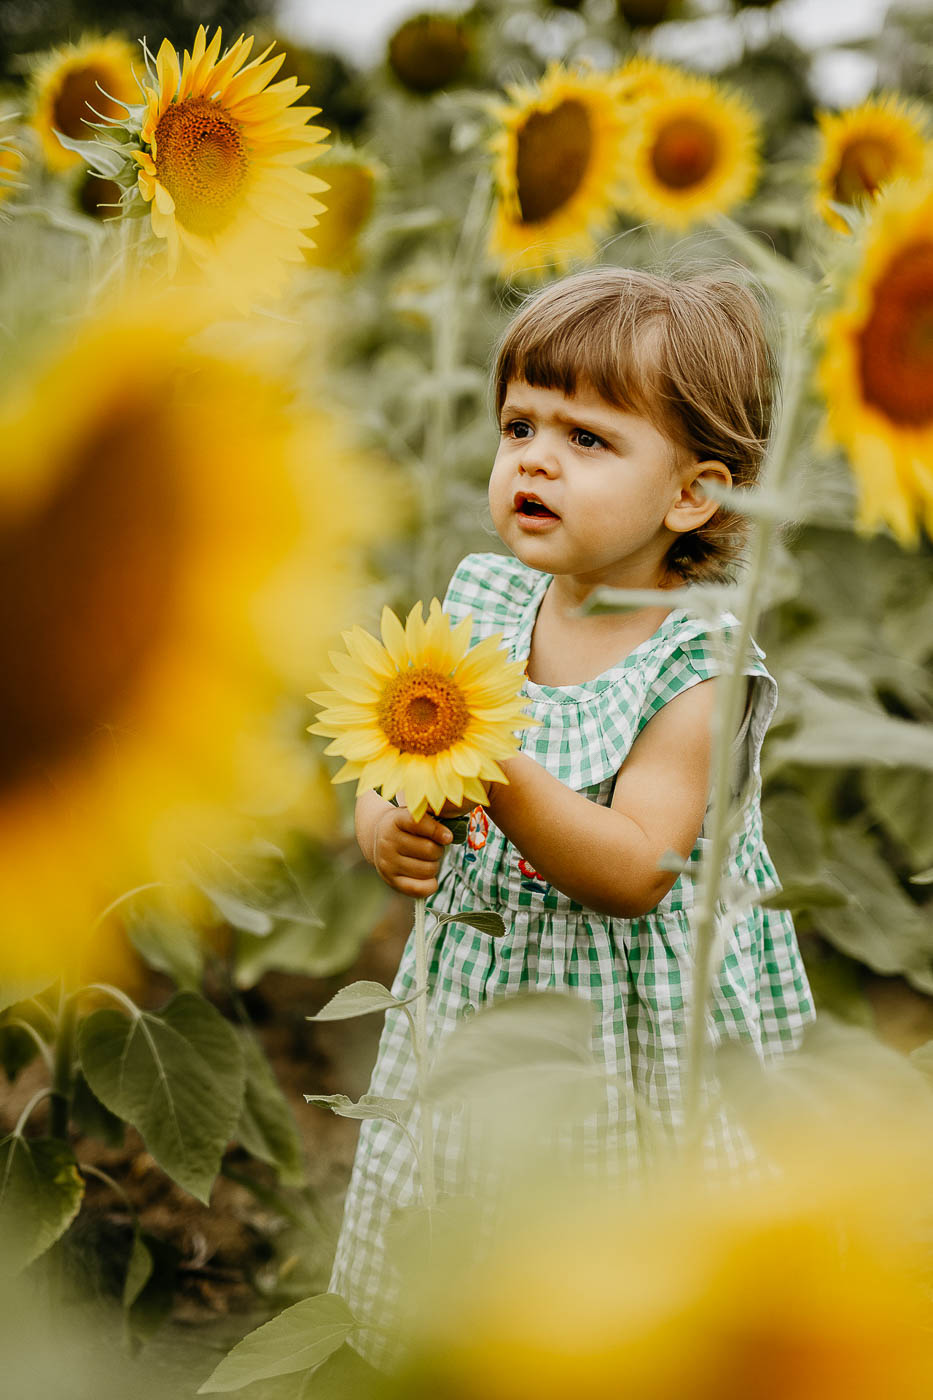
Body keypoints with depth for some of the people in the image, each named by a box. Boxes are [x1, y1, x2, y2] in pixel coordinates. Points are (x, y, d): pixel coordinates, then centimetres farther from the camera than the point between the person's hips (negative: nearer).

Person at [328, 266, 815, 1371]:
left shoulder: (697, 669, -17)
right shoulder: (478, 601, 0)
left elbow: (632, 875, -25)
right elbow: (382, 789, 5)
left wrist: (497, 771, -35)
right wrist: (389, 832, -18)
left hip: (636, 1039, -5)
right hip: (475, 1005, 5)